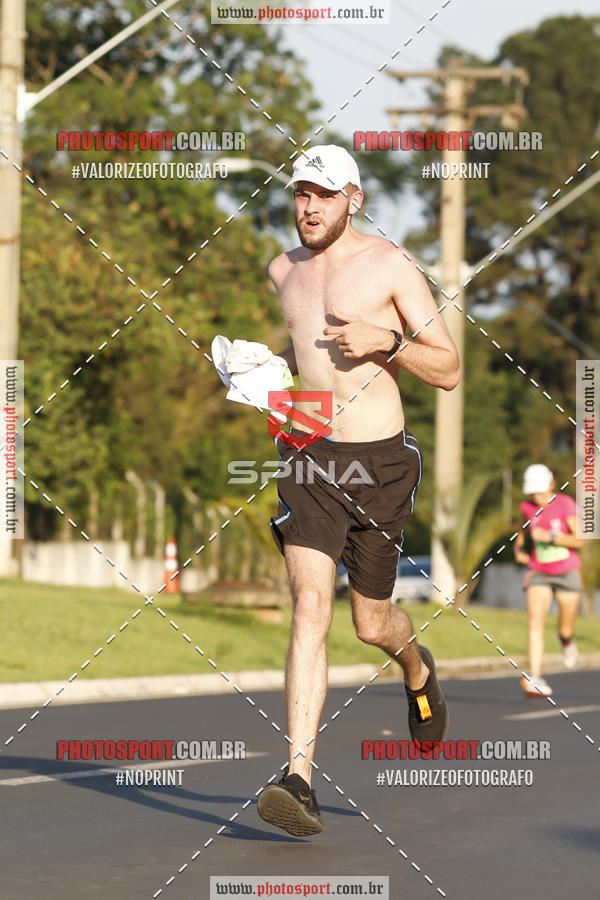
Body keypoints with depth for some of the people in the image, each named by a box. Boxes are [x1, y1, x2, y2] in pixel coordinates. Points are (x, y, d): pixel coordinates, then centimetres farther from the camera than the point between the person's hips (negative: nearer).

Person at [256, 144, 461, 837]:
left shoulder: (390, 266, -3)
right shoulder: (283, 271, 11)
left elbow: (449, 371, -3)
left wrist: (385, 342, -20)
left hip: (380, 460, -2)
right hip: (307, 457, 2)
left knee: (372, 623, 9)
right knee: (310, 606, -16)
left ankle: (417, 669, 49)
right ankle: (299, 781, -23)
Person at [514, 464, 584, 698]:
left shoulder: (566, 504, -12)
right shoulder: (528, 507, 0)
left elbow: (579, 540, -18)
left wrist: (548, 537, -26)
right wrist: (519, 548, 9)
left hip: (567, 573, -2)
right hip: (539, 574, 2)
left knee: (566, 630, 8)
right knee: (535, 624, -18)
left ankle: (566, 641, 47)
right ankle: (535, 680, -25)